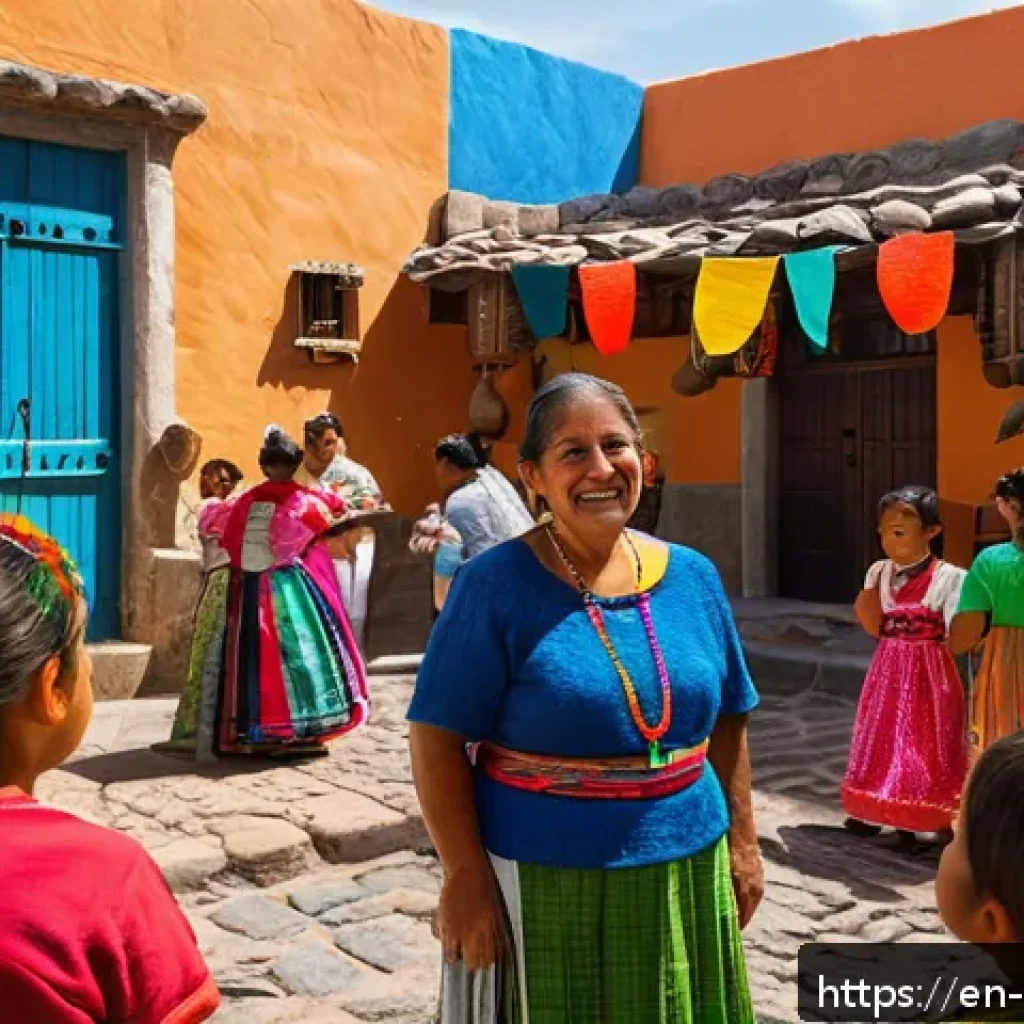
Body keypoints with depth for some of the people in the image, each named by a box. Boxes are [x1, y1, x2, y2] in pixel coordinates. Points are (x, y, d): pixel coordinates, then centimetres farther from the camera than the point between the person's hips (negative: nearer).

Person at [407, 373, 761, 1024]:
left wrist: (742, 842, 10)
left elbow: (727, 721, 11)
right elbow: (438, 737, -13)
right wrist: (467, 876, -16)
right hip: (540, 879, -4)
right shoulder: (496, 584, -12)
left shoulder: (693, 577, 2)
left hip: (683, 870, 5)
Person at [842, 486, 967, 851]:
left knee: (922, 744, 4)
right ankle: (874, 811, 32)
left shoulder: (949, 577, -16)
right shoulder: (878, 572, 1)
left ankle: (920, 821, 18)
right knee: (882, 738, 15)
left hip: (928, 674, -5)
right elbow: (876, 629, 3)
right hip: (888, 671, 5)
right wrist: (865, 606, -12)